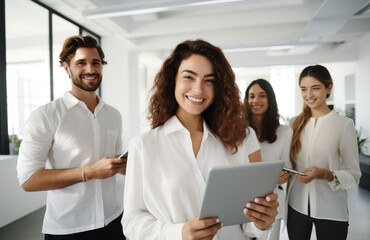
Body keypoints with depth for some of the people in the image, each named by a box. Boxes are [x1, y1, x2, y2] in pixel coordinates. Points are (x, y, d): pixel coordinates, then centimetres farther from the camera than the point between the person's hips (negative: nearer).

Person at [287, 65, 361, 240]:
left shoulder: (344, 124, -8)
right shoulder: (295, 123, 3)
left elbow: (354, 174, -8)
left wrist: (325, 174, -24)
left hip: (330, 211, -3)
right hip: (297, 205, 3)